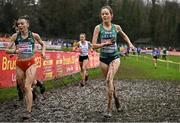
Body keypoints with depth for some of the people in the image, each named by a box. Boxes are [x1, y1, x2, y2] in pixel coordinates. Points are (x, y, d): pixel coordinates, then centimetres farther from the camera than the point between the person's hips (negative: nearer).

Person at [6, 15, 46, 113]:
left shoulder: (34, 36, -3)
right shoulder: (15, 36, -2)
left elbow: (43, 44, 17)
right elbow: (6, 50, -6)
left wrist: (43, 51, -2)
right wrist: (15, 51, -24)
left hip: (30, 64, -3)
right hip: (19, 64, 3)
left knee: (27, 87, -15)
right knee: (22, 87, 13)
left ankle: (28, 111, -16)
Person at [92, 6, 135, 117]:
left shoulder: (116, 27, -2)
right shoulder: (98, 28, -7)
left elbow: (124, 35, 21)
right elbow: (94, 45, -10)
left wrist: (130, 43, 10)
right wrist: (106, 43, -20)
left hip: (115, 57, -1)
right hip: (104, 58, 1)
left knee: (109, 80, -21)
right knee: (110, 82, 13)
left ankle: (109, 108, -16)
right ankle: (116, 99, 41)